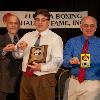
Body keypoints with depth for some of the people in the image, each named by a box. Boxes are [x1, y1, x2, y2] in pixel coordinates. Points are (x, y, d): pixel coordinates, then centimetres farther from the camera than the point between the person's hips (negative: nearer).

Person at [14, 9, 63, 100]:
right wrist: (19, 48, -15)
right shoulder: (27, 36, 12)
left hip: (45, 79, -4)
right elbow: (17, 55, 7)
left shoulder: (55, 38, -3)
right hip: (26, 77, 4)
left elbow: (58, 60, -14)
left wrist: (41, 67, -28)